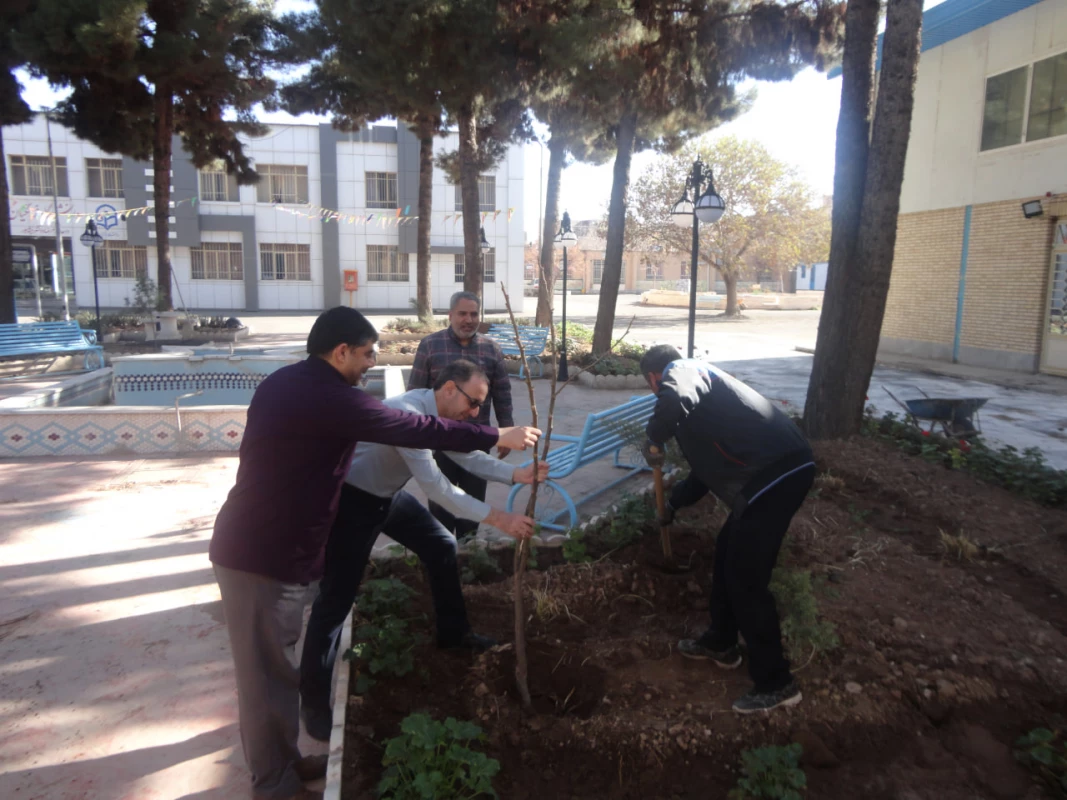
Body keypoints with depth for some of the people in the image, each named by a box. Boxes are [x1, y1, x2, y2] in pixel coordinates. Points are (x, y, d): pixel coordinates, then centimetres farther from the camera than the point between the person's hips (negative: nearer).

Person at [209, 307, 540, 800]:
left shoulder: (284, 383, 10)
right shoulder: (329, 398, -21)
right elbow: (413, 429, -19)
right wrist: (496, 436, -11)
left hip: (256, 543, 10)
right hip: (265, 556, -10)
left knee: (275, 666, 21)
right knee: (268, 675, 5)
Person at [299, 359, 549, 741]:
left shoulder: (441, 413, -5)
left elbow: (469, 457, 5)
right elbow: (436, 487, -35)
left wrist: (518, 474, -9)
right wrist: (499, 518, -34)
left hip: (388, 494, 9)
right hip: (352, 499, -9)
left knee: (441, 546, 13)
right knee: (336, 598, -5)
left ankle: (453, 633, 31)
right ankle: (313, 701, 10)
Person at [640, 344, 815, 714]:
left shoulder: (680, 370, 2)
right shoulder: (700, 379, 30)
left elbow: (676, 399, -27)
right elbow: (707, 467, 37)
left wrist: (654, 440, -8)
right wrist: (672, 503, 50)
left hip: (776, 473, -10)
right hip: (781, 467, 10)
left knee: (745, 578, 0)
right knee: (727, 556, 22)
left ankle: (775, 683, 14)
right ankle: (720, 644, 39)